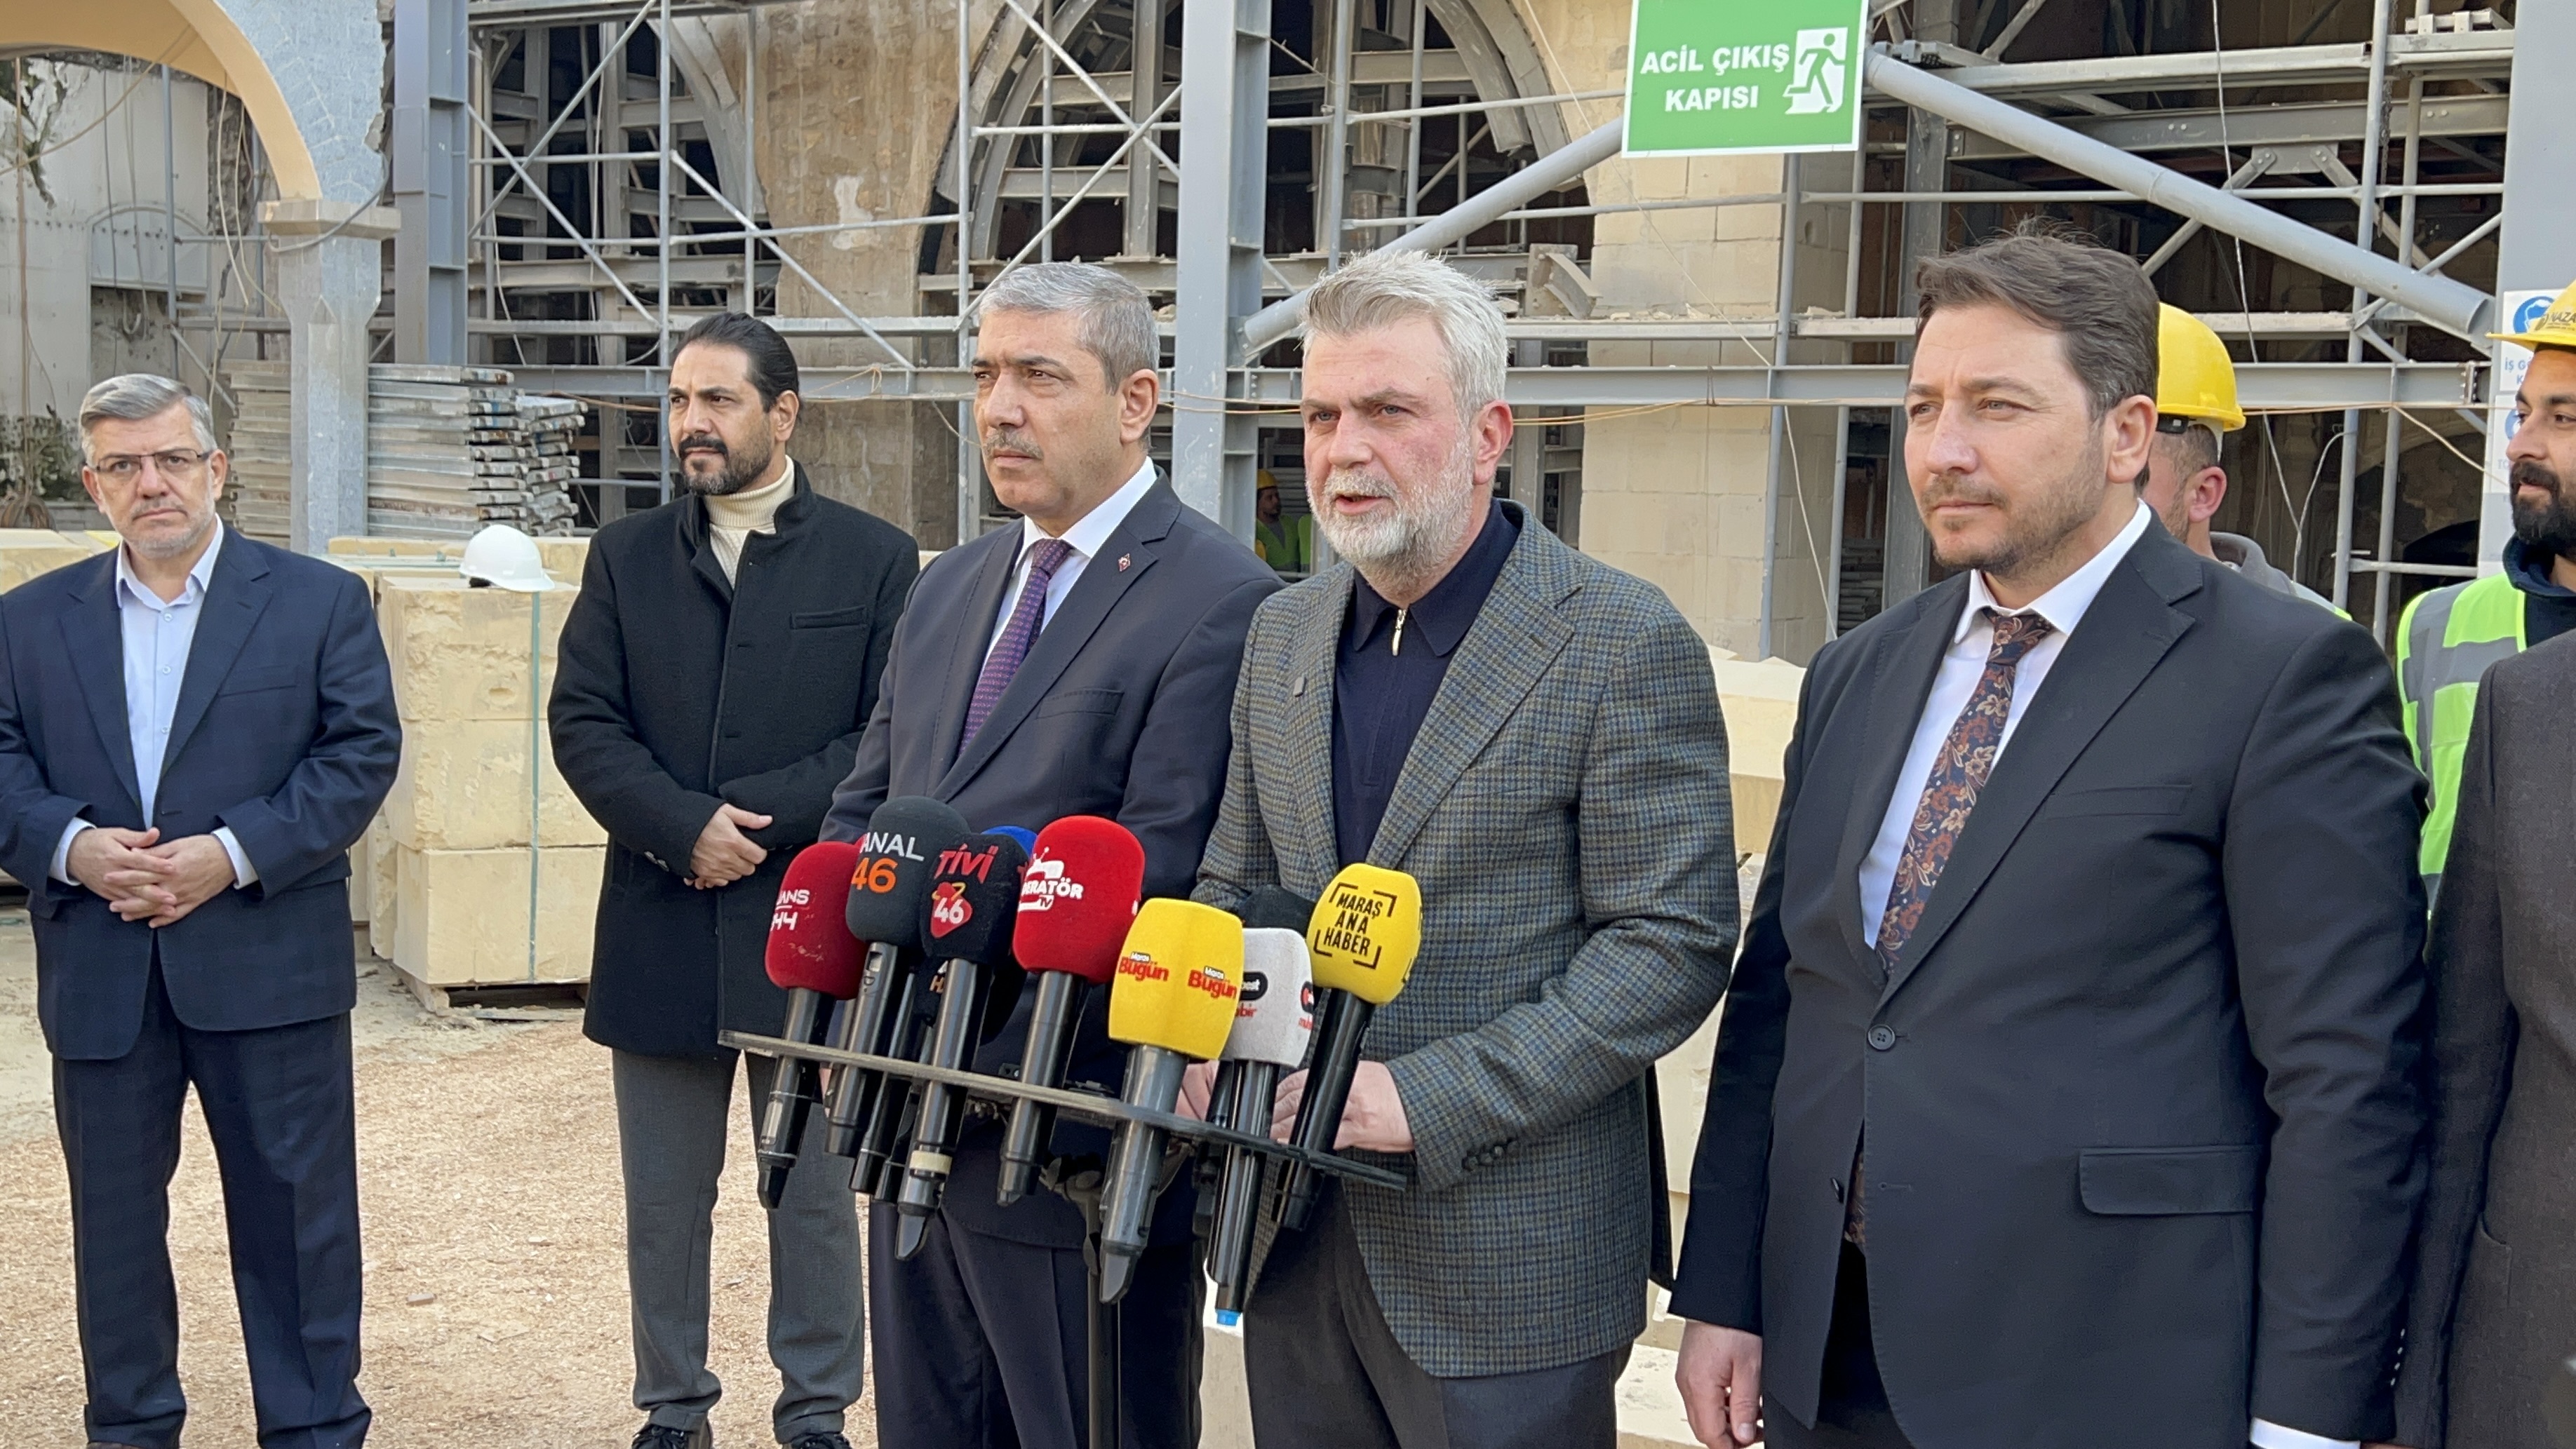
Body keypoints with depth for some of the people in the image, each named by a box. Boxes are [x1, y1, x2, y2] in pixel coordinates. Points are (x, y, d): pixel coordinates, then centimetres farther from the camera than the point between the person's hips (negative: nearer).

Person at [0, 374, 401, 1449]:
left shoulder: (320, 602, 2)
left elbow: (362, 753, -4)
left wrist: (235, 854, -15)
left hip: (267, 963, -2)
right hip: (100, 975, 3)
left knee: (296, 1213, 4)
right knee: (114, 1218, 11)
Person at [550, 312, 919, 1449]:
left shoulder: (875, 559, 1)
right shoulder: (626, 556, 9)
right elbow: (581, 723, 1)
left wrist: (753, 820, -14)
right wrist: (685, 828, -14)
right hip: (660, 930, 3)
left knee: (815, 1200, 8)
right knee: (664, 1203, 11)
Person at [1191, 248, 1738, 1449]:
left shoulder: (1625, 643, -11)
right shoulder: (1282, 634, 9)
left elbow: (1672, 941, -15)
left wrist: (1427, 1098, -20)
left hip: (1507, 1260, -5)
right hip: (1294, 1236, 6)